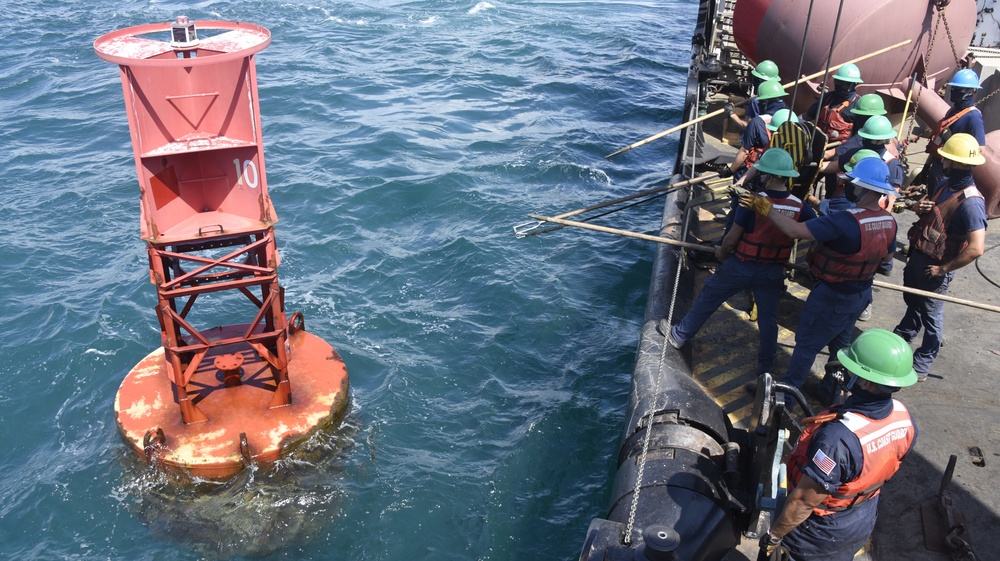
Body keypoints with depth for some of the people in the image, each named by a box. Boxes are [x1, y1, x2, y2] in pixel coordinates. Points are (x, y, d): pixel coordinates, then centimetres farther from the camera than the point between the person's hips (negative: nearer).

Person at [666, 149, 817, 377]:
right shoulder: (800, 207, -10)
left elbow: (732, 237, -13)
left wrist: (722, 252, 7)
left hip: (741, 266, -3)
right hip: (773, 272, 3)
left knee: (707, 299, 17)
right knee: (768, 320, 16)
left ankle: (680, 335, 31)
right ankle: (765, 369, 27)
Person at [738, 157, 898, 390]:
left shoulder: (846, 221, -34)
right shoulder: (889, 222, -9)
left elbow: (795, 230, -35)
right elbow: (887, 256, 9)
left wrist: (764, 207, -27)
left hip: (832, 296, -7)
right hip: (861, 294, 7)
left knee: (806, 343, 10)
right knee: (840, 343, 26)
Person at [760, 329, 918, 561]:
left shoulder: (839, 437, -43)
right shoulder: (903, 417, -18)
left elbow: (804, 501, -32)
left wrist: (774, 534, -16)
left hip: (821, 532, -6)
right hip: (864, 520, 6)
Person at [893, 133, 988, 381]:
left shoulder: (970, 202, -27)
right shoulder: (944, 184, 0)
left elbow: (976, 248, -33)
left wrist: (944, 269, -22)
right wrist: (919, 207, -7)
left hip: (934, 267, -8)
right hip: (917, 256, 8)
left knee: (931, 313, 9)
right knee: (912, 302, 27)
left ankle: (922, 364, 25)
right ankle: (902, 338, 49)